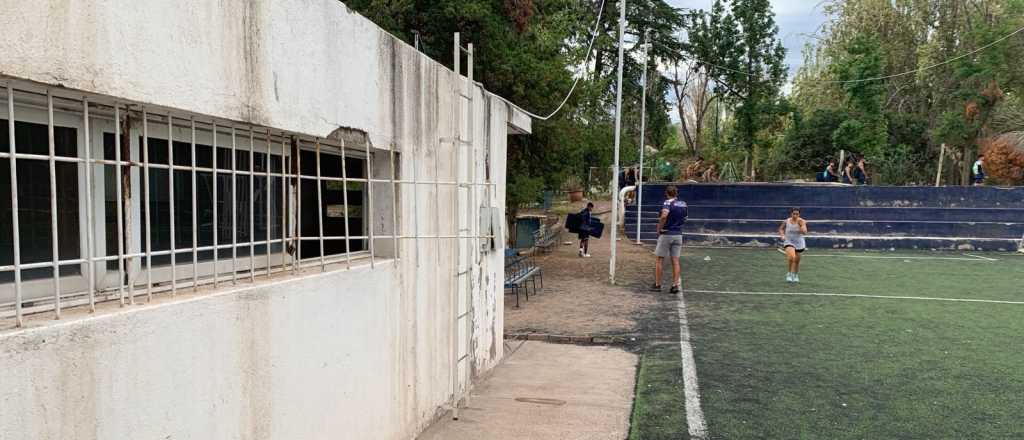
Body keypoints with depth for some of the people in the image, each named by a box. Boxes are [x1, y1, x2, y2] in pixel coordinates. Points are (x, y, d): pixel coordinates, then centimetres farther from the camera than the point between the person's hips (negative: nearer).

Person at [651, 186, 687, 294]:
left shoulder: (668, 203, -11)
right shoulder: (683, 204, 9)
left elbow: (664, 216, -27)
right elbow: (684, 219, 20)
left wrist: (659, 229, -17)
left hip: (666, 234, -5)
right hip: (678, 234, 5)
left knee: (659, 260, 5)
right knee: (675, 261, 6)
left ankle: (657, 285, 10)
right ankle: (675, 285, 3)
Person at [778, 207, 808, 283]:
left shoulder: (802, 222, -10)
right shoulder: (786, 221, -7)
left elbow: (804, 232, -20)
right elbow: (781, 229, 12)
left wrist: (800, 225, -32)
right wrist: (782, 235, -5)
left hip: (799, 243, 1)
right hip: (789, 242, -1)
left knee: (797, 260, 10)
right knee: (791, 257, -27)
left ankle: (796, 275, 36)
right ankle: (789, 274, -8)